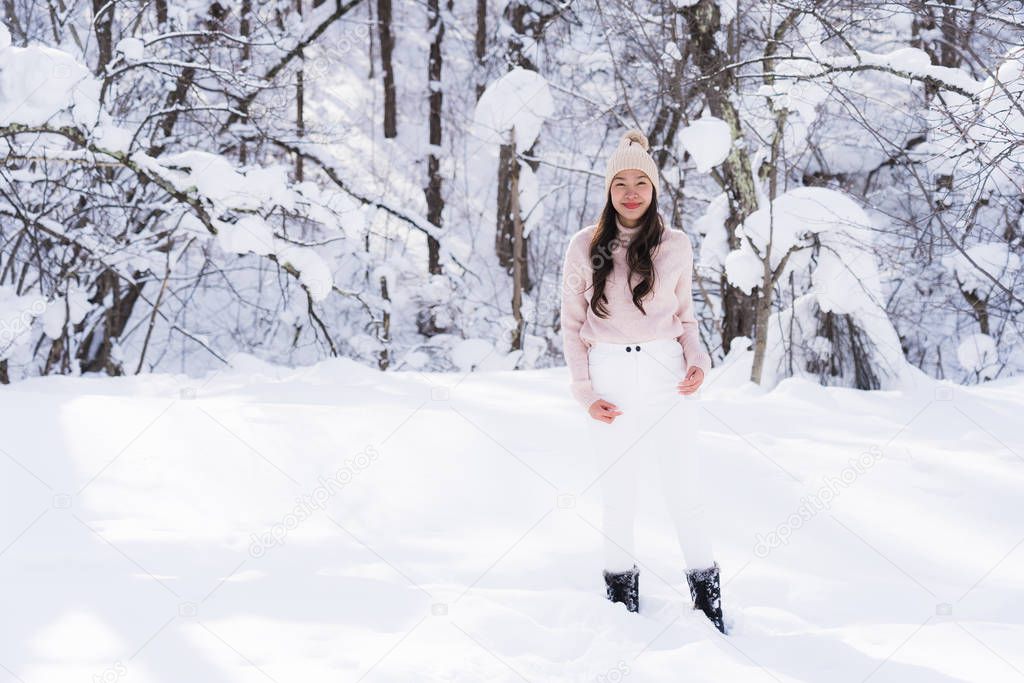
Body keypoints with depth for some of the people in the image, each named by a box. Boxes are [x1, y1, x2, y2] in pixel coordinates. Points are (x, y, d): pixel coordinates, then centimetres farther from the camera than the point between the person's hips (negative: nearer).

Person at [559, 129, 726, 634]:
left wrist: (697, 361, -4)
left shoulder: (675, 245, 6)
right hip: (608, 376, 0)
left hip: (667, 375, 0)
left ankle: (707, 593, 11)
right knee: (616, 491, 6)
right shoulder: (584, 247, 3)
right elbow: (572, 325, 6)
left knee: (683, 488, -1)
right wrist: (584, 394, -2)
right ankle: (621, 593, 19)